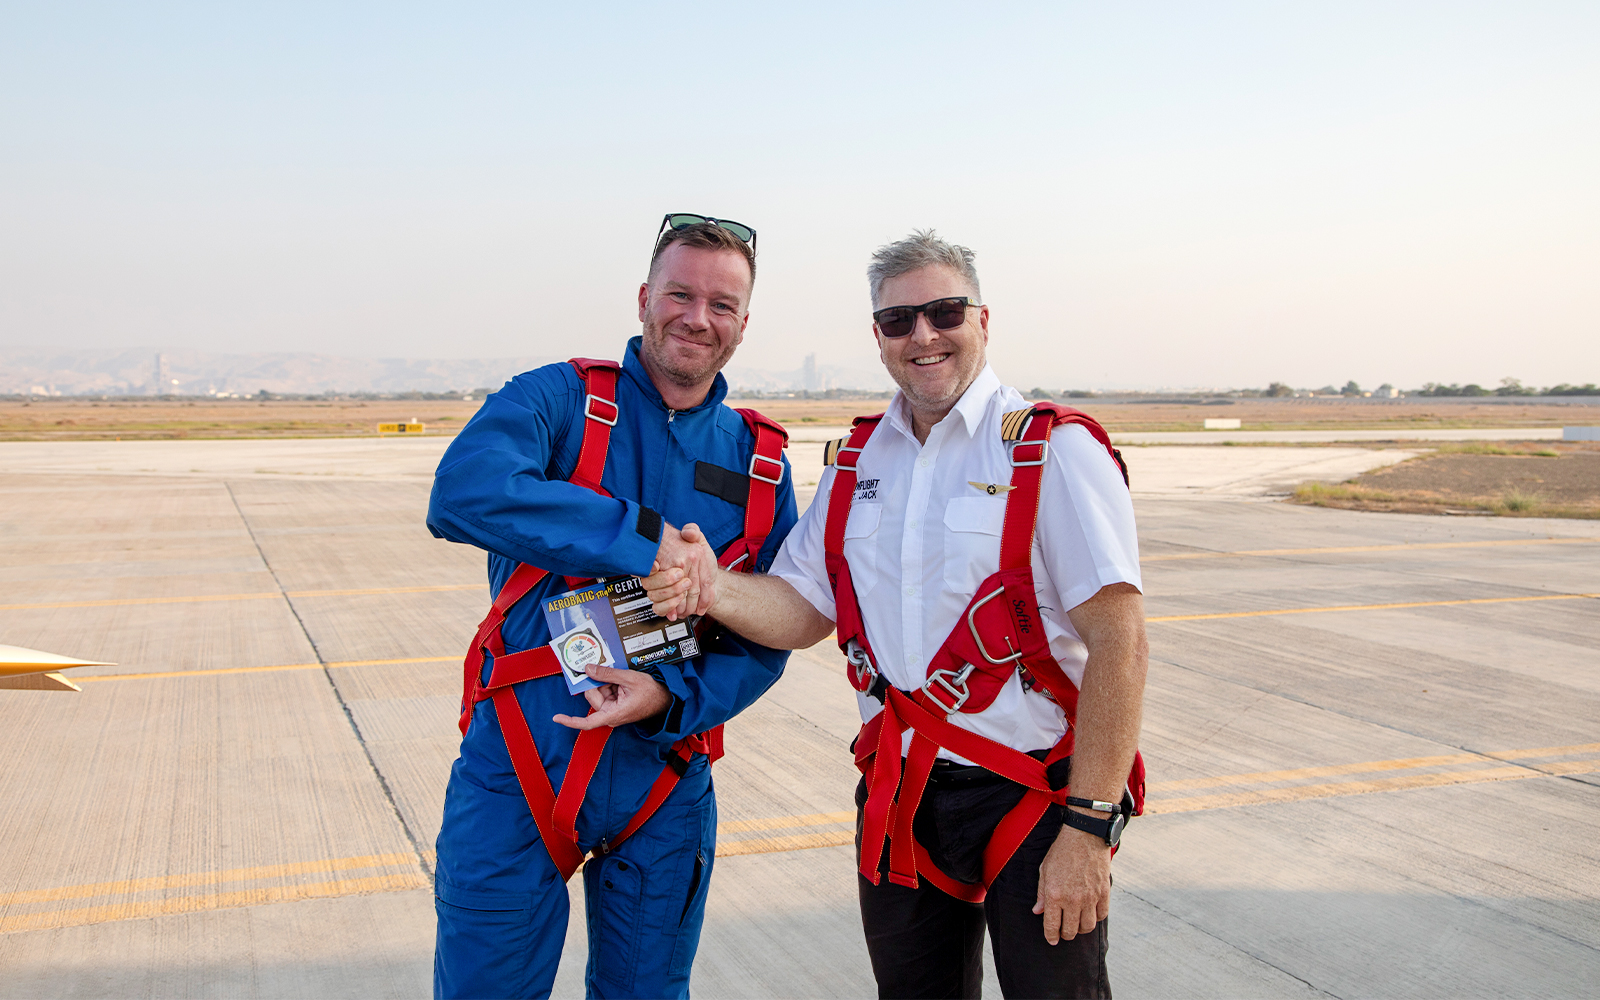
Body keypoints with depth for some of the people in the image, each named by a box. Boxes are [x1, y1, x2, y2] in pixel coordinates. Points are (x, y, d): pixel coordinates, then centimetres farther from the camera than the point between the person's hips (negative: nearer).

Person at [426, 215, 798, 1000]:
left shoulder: (760, 461, 4)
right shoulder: (558, 399, -6)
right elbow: (466, 493, -27)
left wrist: (673, 696, -16)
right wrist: (648, 541, -28)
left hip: (665, 784, 3)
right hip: (517, 771, -3)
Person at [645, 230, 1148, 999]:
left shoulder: (1054, 450, -11)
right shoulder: (857, 461, 8)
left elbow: (1117, 640, -16)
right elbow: (802, 611, 7)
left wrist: (1087, 826, -20)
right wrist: (713, 590, -14)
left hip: (1033, 792, -5)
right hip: (899, 797, 5)